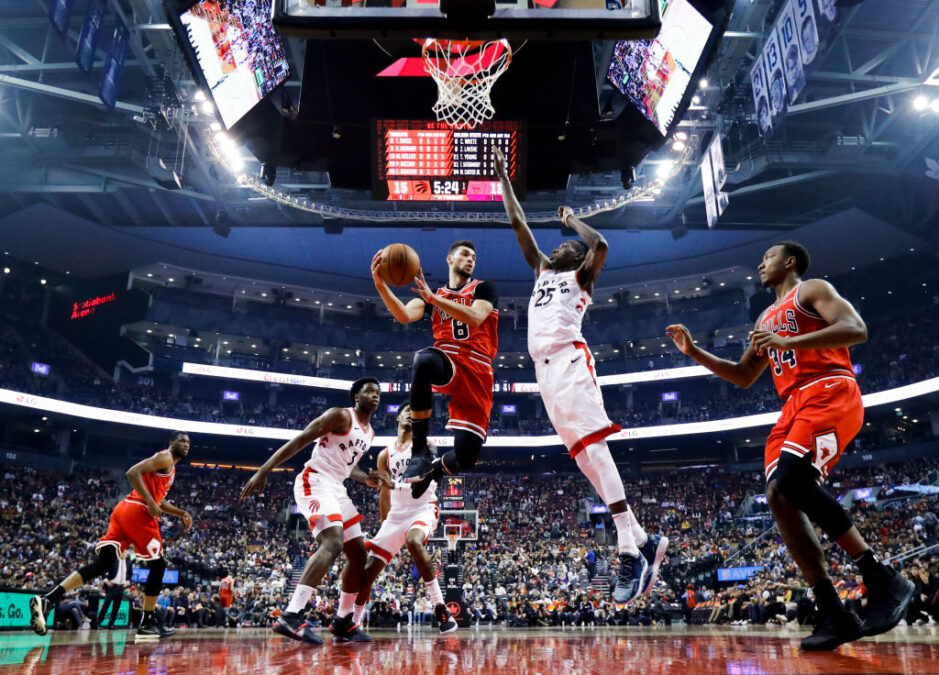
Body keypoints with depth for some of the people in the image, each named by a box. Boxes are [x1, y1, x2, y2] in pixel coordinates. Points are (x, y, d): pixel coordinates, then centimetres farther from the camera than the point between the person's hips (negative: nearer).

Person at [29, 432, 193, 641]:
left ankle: (46, 600, -15)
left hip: (123, 510, 9)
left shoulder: (169, 467, 28)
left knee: (102, 564, 0)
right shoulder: (165, 458, -3)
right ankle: (148, 624, 7)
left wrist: (181, 513, 30)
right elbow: (133, 473, -15)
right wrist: (150, 503, -19)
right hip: (138, 512, -9)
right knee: (158, 565, 3)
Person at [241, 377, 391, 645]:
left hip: (336, 489, 10)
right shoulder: (341, 416, -8)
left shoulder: (369, 433, 18)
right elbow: (298, 441, -13)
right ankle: (290, 616, -33)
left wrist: (367, 479, 9)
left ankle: (342, 621, 20)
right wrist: (263, 471, -21)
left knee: (358, 555, 8)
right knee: (333, 544, -29)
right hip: (314, 482, -10)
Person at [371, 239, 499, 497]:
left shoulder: (484, 288, 9)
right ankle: (419, 452, -28)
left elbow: (475, 318, -13)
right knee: (424, 358, -40)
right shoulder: (432, 294, 18)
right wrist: (381, 285, -18)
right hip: (446, 365, 1)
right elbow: (404, 316, -2)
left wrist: (434, 298, -22)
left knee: (465, 457, -12)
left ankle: (434, 469, 29)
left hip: (476, 375, -1)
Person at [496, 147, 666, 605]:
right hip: (545, 369, 7)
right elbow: (518, 224, 33)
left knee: (593, 450, -18)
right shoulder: (542, 271, 30)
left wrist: (573, 220, 10)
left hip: (570, 361, -7)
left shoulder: (580, 277, 13)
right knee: (584, 457, 0)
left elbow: (600, 244, -9)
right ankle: (643, 541, 4)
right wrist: (503, 177, 35)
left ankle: (629, 552, -21)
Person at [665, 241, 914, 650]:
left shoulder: (812, 290, 7)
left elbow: (856, 330, -11)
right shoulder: (766, 319, 30)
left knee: (792, 481, -28)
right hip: (794, 407, 8)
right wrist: (693, 352, 23)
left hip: (829, 392, -8)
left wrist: (787, 343, -19)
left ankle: (883, 580, -17)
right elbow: (743, 376, 32)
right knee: (779, 498, -9)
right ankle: (833, 615, -8)